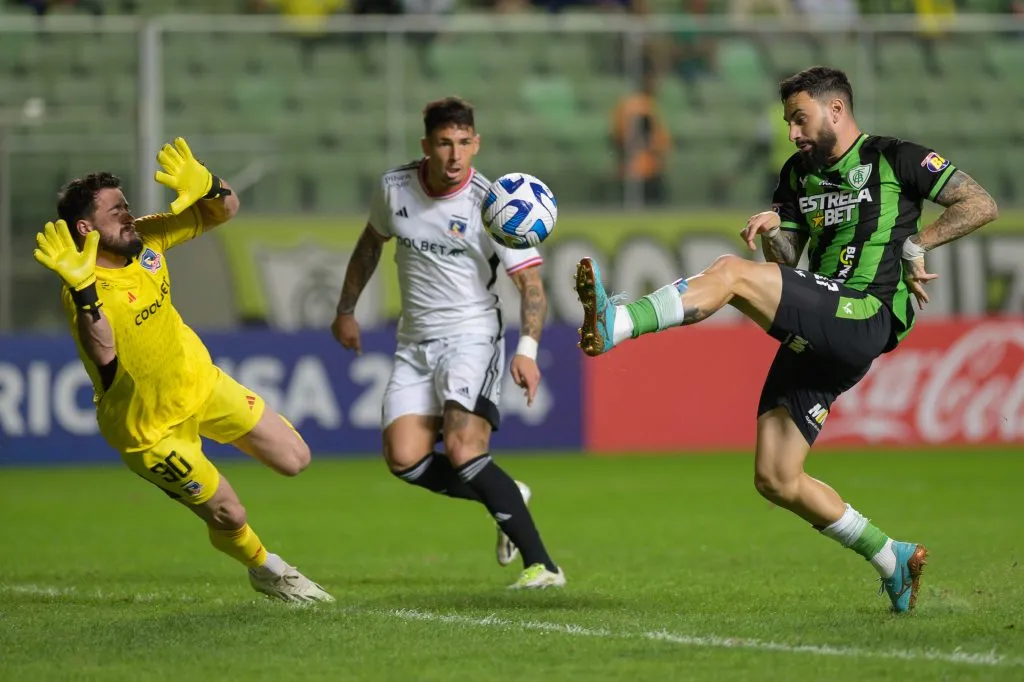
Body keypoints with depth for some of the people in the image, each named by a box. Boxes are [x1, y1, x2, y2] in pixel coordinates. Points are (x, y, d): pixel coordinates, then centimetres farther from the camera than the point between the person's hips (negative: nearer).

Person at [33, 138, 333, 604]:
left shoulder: (146, 239, -11)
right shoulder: (82, 295, -30)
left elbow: (224, 212, -2)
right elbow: (104, 358, -48)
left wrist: (207, 187, -25)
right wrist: (83, 289, -59)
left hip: (200, 381, 7)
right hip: (149, 427, -7)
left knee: (295, 460, 6)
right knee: (229, 516, 0)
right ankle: (264, 570, 34)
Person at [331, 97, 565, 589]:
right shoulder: (394, 188, 1)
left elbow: (530, 282, -15)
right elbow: (371, 243, 22)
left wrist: (527, 349, -30)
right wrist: (346, 310, 27)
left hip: (473, 336, -5)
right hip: (415, 343, 5)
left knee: (463, 451, -25)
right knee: (405, 460, -13)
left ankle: (541, 564, -22)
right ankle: (507, 496, 11)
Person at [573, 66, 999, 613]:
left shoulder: (896, 159, 4)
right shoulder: (799, 173, 23)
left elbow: (981, 205, 2)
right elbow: (787, 260, 17)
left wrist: (916, 244, -7)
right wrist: (772, 229, -4)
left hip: (865, 319, -9)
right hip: (815, 339, 9)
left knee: (730, 273, -26)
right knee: (775, 481, 2)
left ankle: (615, 324, -40)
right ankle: (892, 560, 14)